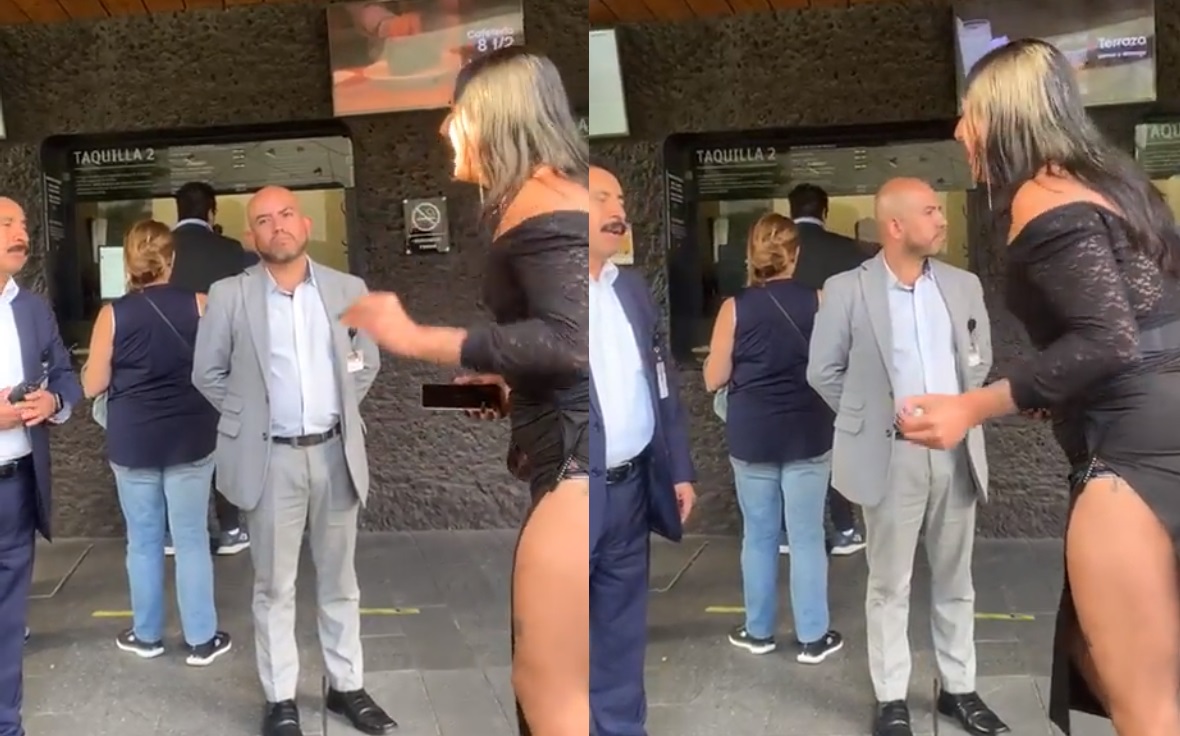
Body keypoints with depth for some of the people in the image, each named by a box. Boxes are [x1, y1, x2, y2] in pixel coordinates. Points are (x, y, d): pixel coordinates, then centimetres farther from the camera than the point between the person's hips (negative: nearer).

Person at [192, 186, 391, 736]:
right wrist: (246, 417, 2)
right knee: (274, 586, 7)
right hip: (270, 458, -2)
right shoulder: (229, 296, -4)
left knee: (339, 579, 13)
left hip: (335, 453, 2)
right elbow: (207, 373, 5)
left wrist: (343, 408, 8)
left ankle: (346, 687, 26)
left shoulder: (347, 289, 2)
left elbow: (367, 361, 15)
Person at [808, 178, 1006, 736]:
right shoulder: (847, 290, -7)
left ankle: (958, 688, 28)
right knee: (889, 585, 6)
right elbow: (823, 371, -1)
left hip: (956, 451, 4)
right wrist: (869, 418, 2)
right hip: (891, 454, -4)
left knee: (955, 580, 14)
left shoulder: (963, 285, 4)